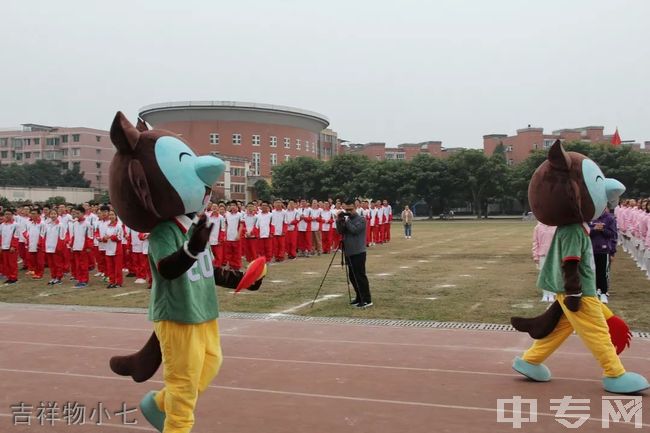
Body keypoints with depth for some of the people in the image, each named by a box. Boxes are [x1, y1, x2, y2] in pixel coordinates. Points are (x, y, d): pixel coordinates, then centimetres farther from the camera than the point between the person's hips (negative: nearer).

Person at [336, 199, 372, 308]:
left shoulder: (361, 219, -7)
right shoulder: (347, 219, 14)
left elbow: (355, 230, -21)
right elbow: (340, 231, 6)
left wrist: (345, 221, -16)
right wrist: (339, 221, -9)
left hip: (358, 253, -8)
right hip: (349, 252, 8)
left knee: (360, 276, -10)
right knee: (353, 277, 11)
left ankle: (367, 300, -7)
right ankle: (359, 297, 21)